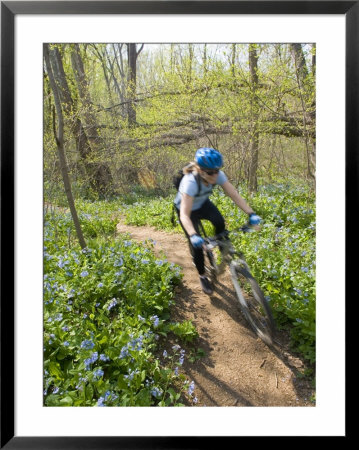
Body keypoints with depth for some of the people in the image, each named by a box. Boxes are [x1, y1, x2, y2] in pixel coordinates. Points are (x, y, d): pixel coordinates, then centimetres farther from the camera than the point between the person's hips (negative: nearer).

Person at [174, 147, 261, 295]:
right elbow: (184, 215, -46)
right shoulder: (190, 182, -39)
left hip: (203, 204, 4)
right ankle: (202, 276, 13)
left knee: (220, 222, -27)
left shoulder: (218, 175, -26)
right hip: (187, 209, -3)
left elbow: (235, 195, -26)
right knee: (196, 244, -11)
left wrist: (251, 213, -39)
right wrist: (193, 235, -61)